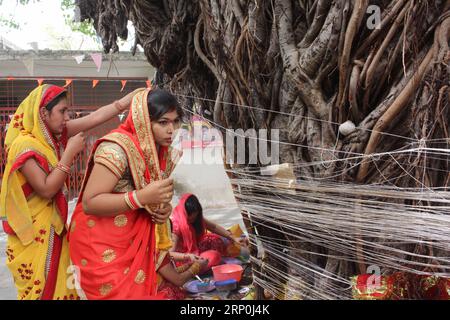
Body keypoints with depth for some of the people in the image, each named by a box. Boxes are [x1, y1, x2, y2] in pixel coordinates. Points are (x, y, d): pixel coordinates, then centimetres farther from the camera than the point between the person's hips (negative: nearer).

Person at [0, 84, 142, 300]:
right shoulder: (24, 144, -20)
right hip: (34, 234, -8)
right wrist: (70, 153, -22)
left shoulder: (54, 134, 2)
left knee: (60, 285, 14)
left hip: (54, 227, 8)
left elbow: (96, 117, -2)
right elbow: (46, 189, -24)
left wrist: (136, 94, -6)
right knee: (40, 289, 4)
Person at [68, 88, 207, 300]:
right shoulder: (117, 148, -24)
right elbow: (89, 203, -26)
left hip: (135, 237, 7)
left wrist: (164, 208, -6)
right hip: (101, 244, -7)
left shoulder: (161, 149, 0)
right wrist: (142, 197, -32)